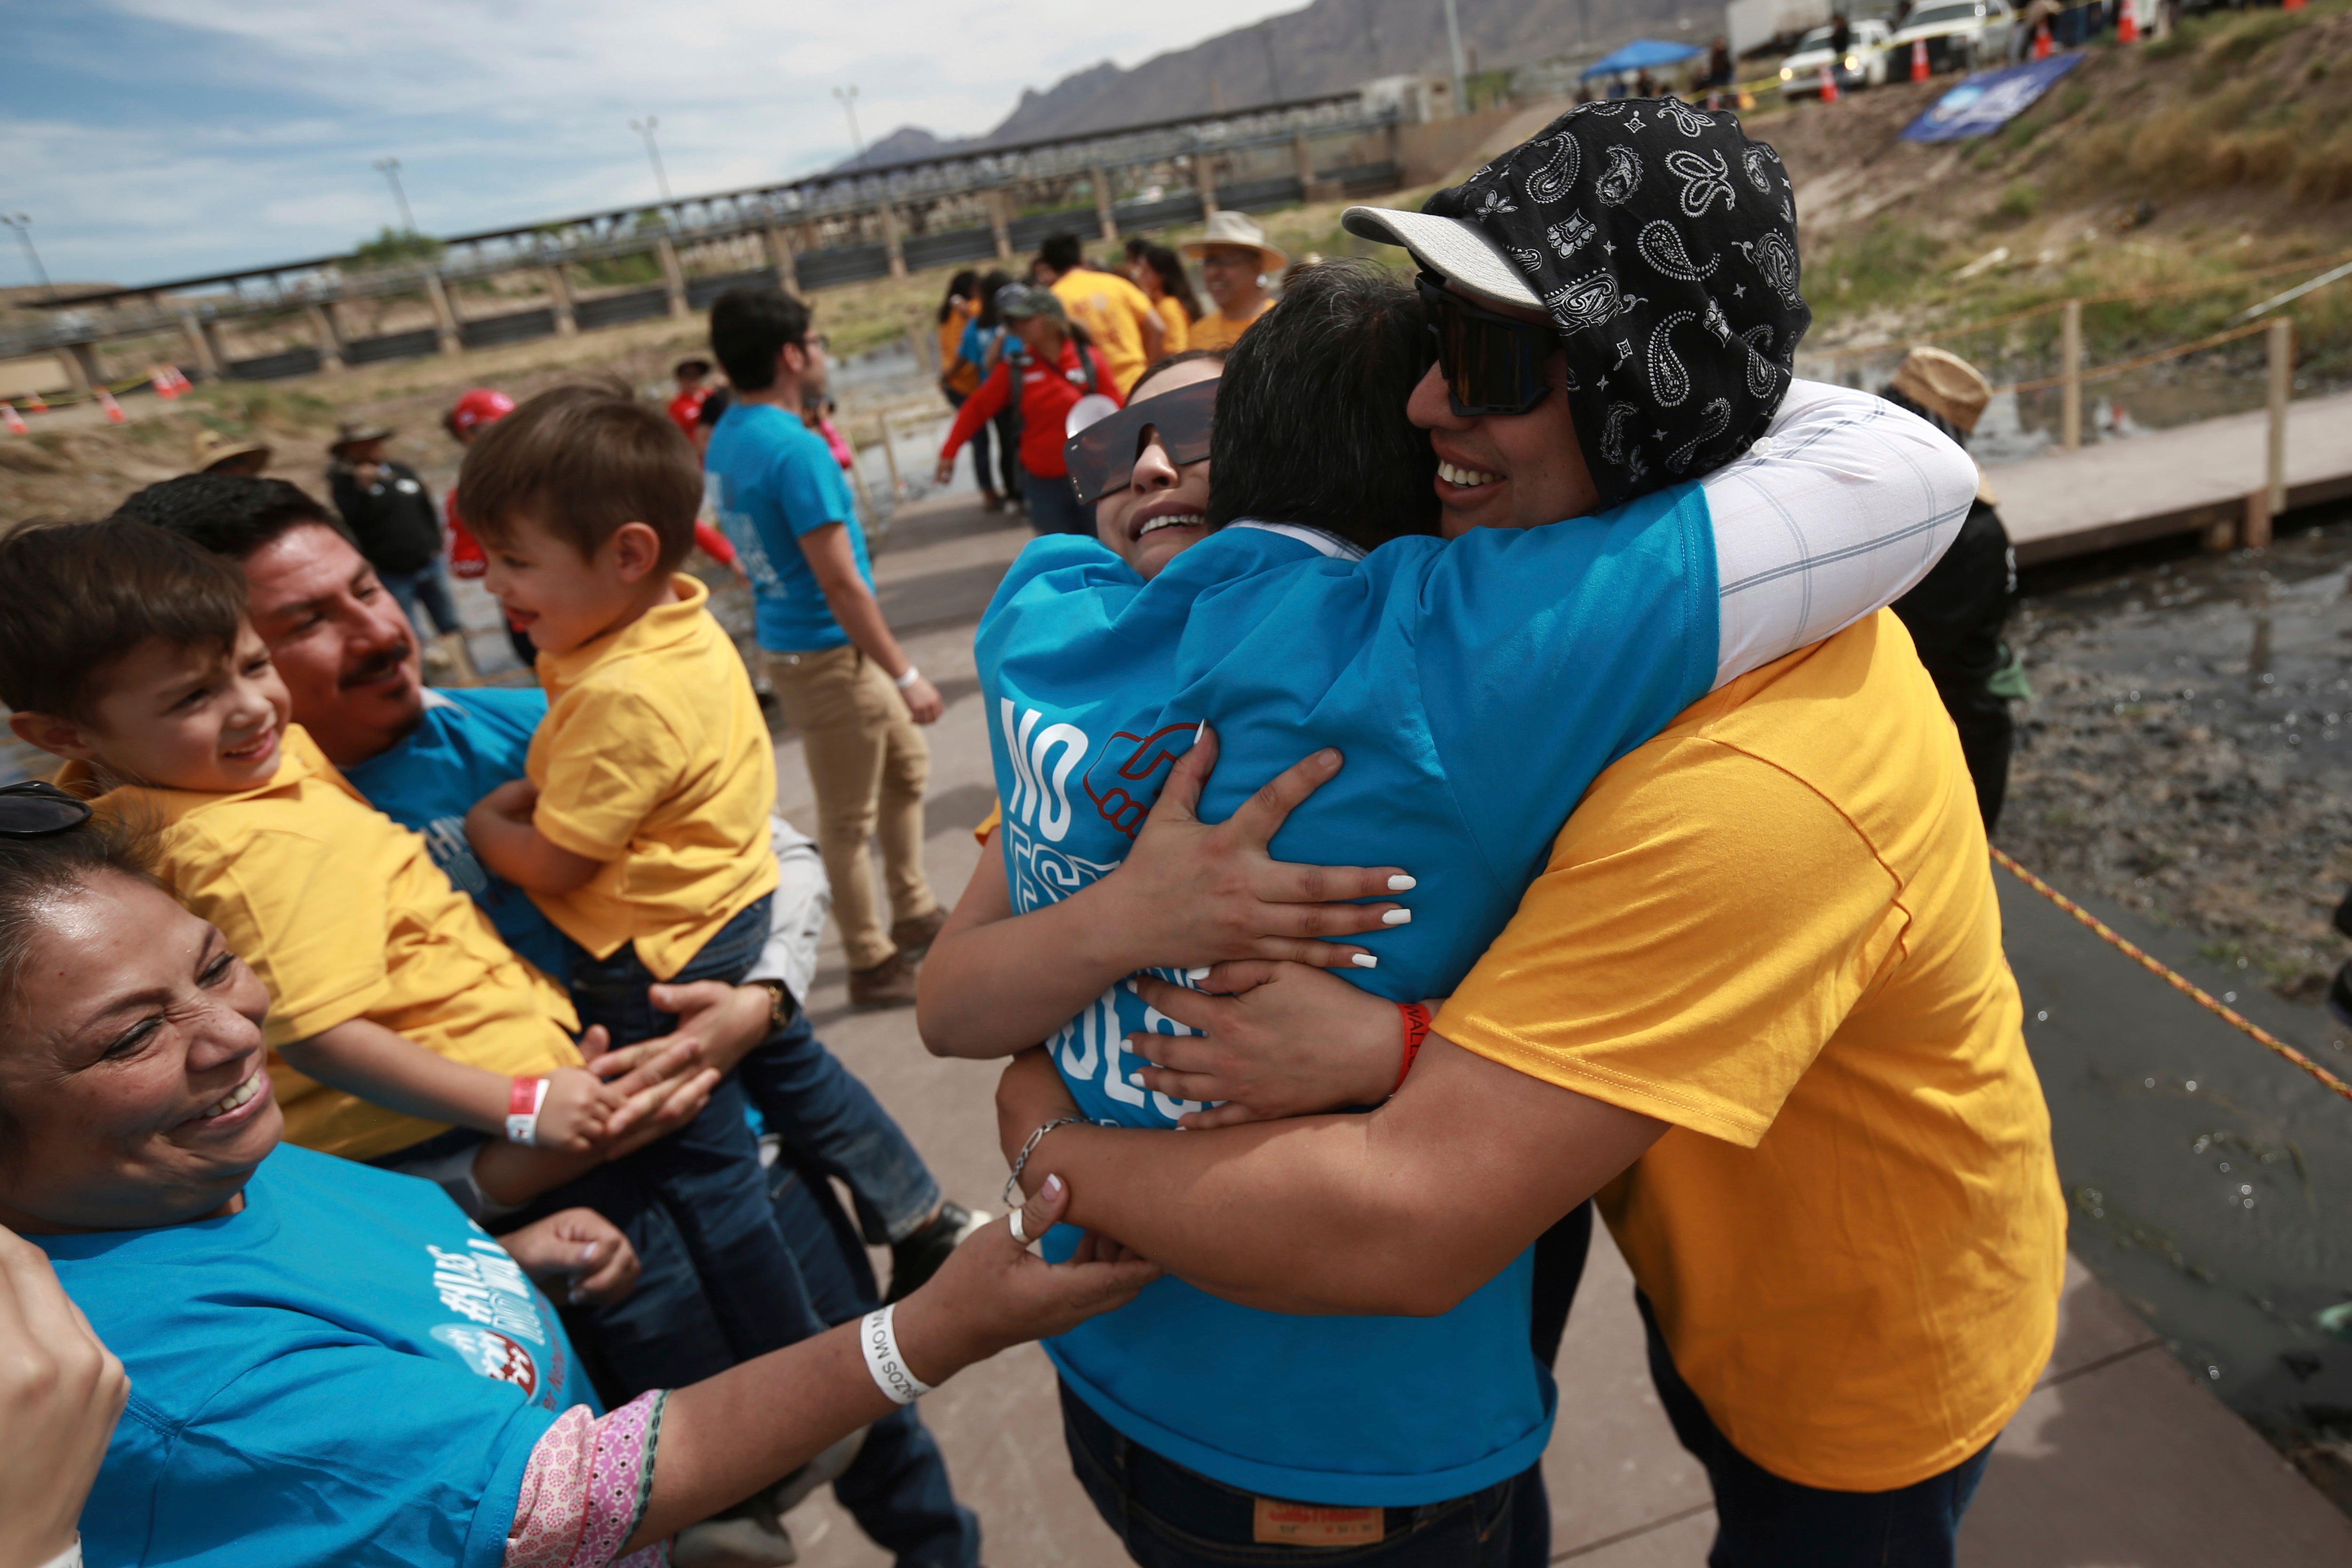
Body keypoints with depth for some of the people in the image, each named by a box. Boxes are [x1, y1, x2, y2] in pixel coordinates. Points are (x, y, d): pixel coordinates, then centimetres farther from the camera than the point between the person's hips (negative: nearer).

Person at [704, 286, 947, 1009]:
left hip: (792, 640, 9)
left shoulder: (728, 437, 7)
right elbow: (839, 581, -23)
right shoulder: (797, 449, -22)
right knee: (849, 819, 4)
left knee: (907, 765, 23)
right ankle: (874, 965, 21)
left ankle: (914, 915, 35)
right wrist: (906, 676, -18)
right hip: (826, 655, -9)